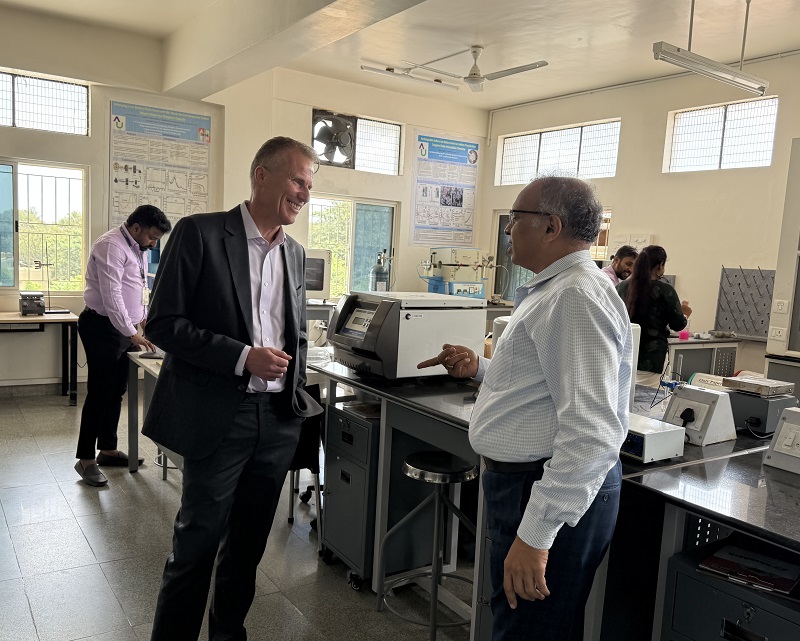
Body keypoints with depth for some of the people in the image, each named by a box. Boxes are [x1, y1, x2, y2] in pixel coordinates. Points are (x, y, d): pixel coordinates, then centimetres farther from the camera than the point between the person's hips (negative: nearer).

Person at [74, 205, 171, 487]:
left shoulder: (138, 248, 13)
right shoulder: (111, 246, -17)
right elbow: (112, 296, -23)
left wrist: (144, 316, 12)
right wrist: (132, 334, -23)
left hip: (124, 326, 9)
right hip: (103, 327, -9)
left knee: (116, 391, 13)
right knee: (100, 393, -6)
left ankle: (108, 450, 24)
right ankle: (85, 459, 4)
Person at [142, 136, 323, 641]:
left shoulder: (295, 254, 10)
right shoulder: (200, 234, -7)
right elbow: (164, 324, -11)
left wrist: (297, 395, 9)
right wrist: (243, 357, -19)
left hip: (278, 420, 6)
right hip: (219, 419, -5)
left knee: (249, 544, 17)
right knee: (197, 545, 6)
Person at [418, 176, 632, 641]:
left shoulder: (577, 296, -22)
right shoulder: (553, 290, 13)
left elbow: (590, 431, -30)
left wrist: (535, 534, -29)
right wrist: (480, 369, 16)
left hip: (555, 493, -10)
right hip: (525, 480, 10)